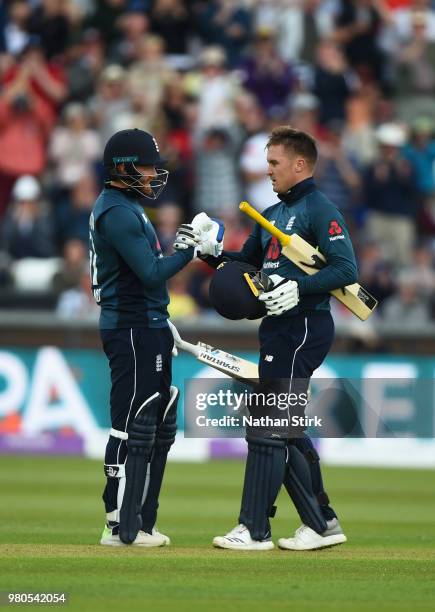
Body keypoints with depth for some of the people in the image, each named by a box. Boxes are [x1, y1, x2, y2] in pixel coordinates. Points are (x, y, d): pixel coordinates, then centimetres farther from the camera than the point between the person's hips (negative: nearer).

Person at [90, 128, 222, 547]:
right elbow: (151, 273, -20)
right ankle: (121, 528, -7)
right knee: (133, 428, -9)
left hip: (147, 327, 11)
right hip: (131, 329, -11)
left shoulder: (126, 207, 18)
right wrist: (193, 249, -14)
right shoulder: (117, 211, -15)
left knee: (159, 427, 13)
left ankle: (140, 522, 17)